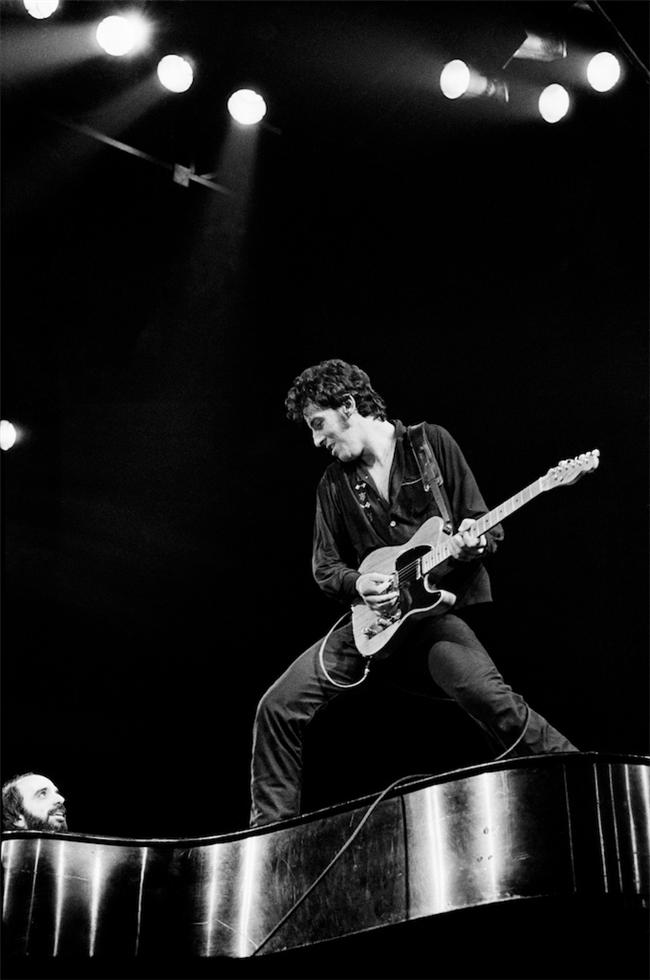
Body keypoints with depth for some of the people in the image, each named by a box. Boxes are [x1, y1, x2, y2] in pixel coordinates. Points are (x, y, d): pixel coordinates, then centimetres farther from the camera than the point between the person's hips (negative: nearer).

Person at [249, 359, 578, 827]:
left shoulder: (431, 443, -1)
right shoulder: (334, 483, 9)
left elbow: (490, 528, 1)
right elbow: (324, 567, 14)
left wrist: (472, 542, -23)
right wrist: (359, 584, -8)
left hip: (443, 603, -4)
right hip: (375, 616, 4)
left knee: (486, 694, -34)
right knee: (279, 706, -9)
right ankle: (270, 828, 6)